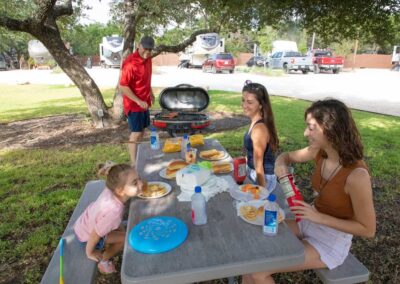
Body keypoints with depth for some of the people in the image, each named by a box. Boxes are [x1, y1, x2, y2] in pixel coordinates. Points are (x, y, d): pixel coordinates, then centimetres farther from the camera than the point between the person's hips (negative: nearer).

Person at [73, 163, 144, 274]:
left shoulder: (111, 190, -23)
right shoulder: (114, 211, -42)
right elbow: (95, 235, -28)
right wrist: (89, 253, -10)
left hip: (82, 224, 6)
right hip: (86, 236, -6)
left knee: (121, 230, 13)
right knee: (125, 237, -4)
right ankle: (103, 262, 14)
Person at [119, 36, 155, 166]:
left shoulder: (148, 59, 4)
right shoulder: (130, 63, -24)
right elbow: (122, 87, -24)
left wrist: (150, 92, 19)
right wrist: (138, 101, -26)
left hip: (145, 102, 8)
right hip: (134, 104, -8)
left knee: (142, 130, 17)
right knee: (136, 133, -3)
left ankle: (138, 156, 33)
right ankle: (134, 163, 7)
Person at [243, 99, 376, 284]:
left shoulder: (356, 175, -30)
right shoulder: (320, 152, -9)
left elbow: (368, 229, -20)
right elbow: (286, 156, 8)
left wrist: (319, 217, -26)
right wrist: (280, 164, -16)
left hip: (333, 240, -7)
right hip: (310, 222, 7)